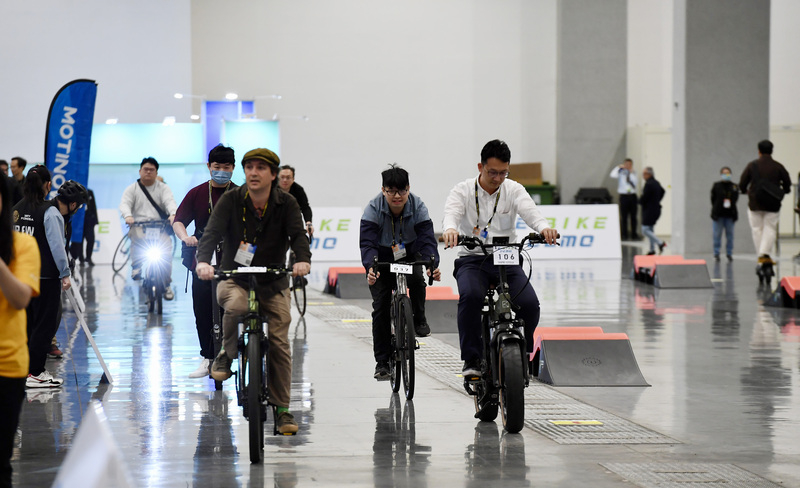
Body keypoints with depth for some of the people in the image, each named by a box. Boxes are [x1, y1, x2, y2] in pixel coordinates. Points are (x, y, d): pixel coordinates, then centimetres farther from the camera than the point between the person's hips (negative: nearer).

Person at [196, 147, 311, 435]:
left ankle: (282, 409, 3)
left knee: (279, 343, -7)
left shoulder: (286, 204, -4)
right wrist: (203, 261, -40)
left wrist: (303, 259, -41)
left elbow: (297, 234, -18)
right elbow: (212, 232, -19)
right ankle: (227, 354, -8)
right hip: (234, 279, -1)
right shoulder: (231, 201, -7)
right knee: (236, 305, -36)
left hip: (273, 283, 1)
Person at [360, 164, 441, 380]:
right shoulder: (373, 209, -24)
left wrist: (432, 263, -47)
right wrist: (370, 267, -52)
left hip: (409, 256, 2)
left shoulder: (418, 207, -20)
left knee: (417, 279, -29)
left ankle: (419, 320, 0)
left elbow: (427, 239, -28)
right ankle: (382, 362, -4)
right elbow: (367, 242, -33)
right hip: (382, 261, -2)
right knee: (381, 307, -11)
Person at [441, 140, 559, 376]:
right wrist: (450, 229, -46)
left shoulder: (514, 190, 4)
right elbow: (452, 212, -20)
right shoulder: (462, 191, 0)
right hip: (472, 260, -2)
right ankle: (471, 359, -21)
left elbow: (530, 211, -15)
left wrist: (544, 227, -40)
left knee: (530, 304, -21)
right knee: (470, 297, -33)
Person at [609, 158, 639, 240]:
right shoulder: (621, 173, 3)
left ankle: (634, 235, 11)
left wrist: (631, 173, -10)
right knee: (624, 217, -1)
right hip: (624, 196, -2)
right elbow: (612, 175, -16)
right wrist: (618, 167, -11)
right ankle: (624, 235, 6)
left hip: (632, 196, 2)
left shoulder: (633, 174, 10)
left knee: (633, 217, 5)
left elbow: (634, 182, -8)